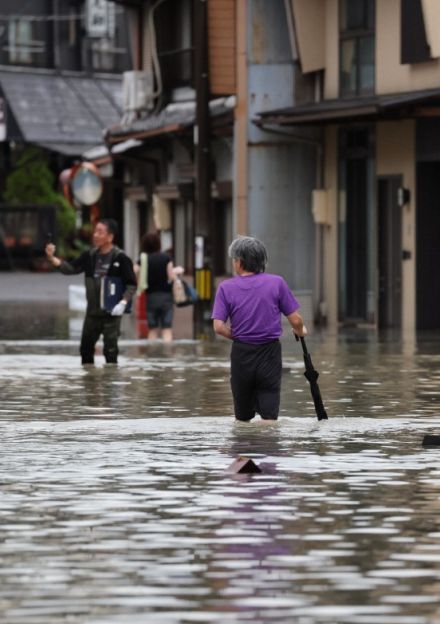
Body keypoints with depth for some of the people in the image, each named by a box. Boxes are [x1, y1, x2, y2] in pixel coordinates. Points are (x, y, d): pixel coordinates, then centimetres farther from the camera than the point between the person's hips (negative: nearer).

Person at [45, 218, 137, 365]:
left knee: (110, 350, -4)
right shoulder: (90, 256, 5)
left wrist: (123, 302, -22)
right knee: (86, 348, 12)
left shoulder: (120, 259, -10)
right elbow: (70, 268, 2)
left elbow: (131, 285, -8)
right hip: (92, 312, 6)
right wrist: (52, 258, -11)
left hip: (111, 313, -6)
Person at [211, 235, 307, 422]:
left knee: (242, 417, 16)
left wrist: (237, 336, 8)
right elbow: (295, 320, -4)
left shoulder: (226, 287, -4)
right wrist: (300, 330, 19)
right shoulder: (276, 283, -4)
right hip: (270, 353, -1)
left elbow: (219, 327, -11)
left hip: (241, 353, 1)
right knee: (269, 415, -3)